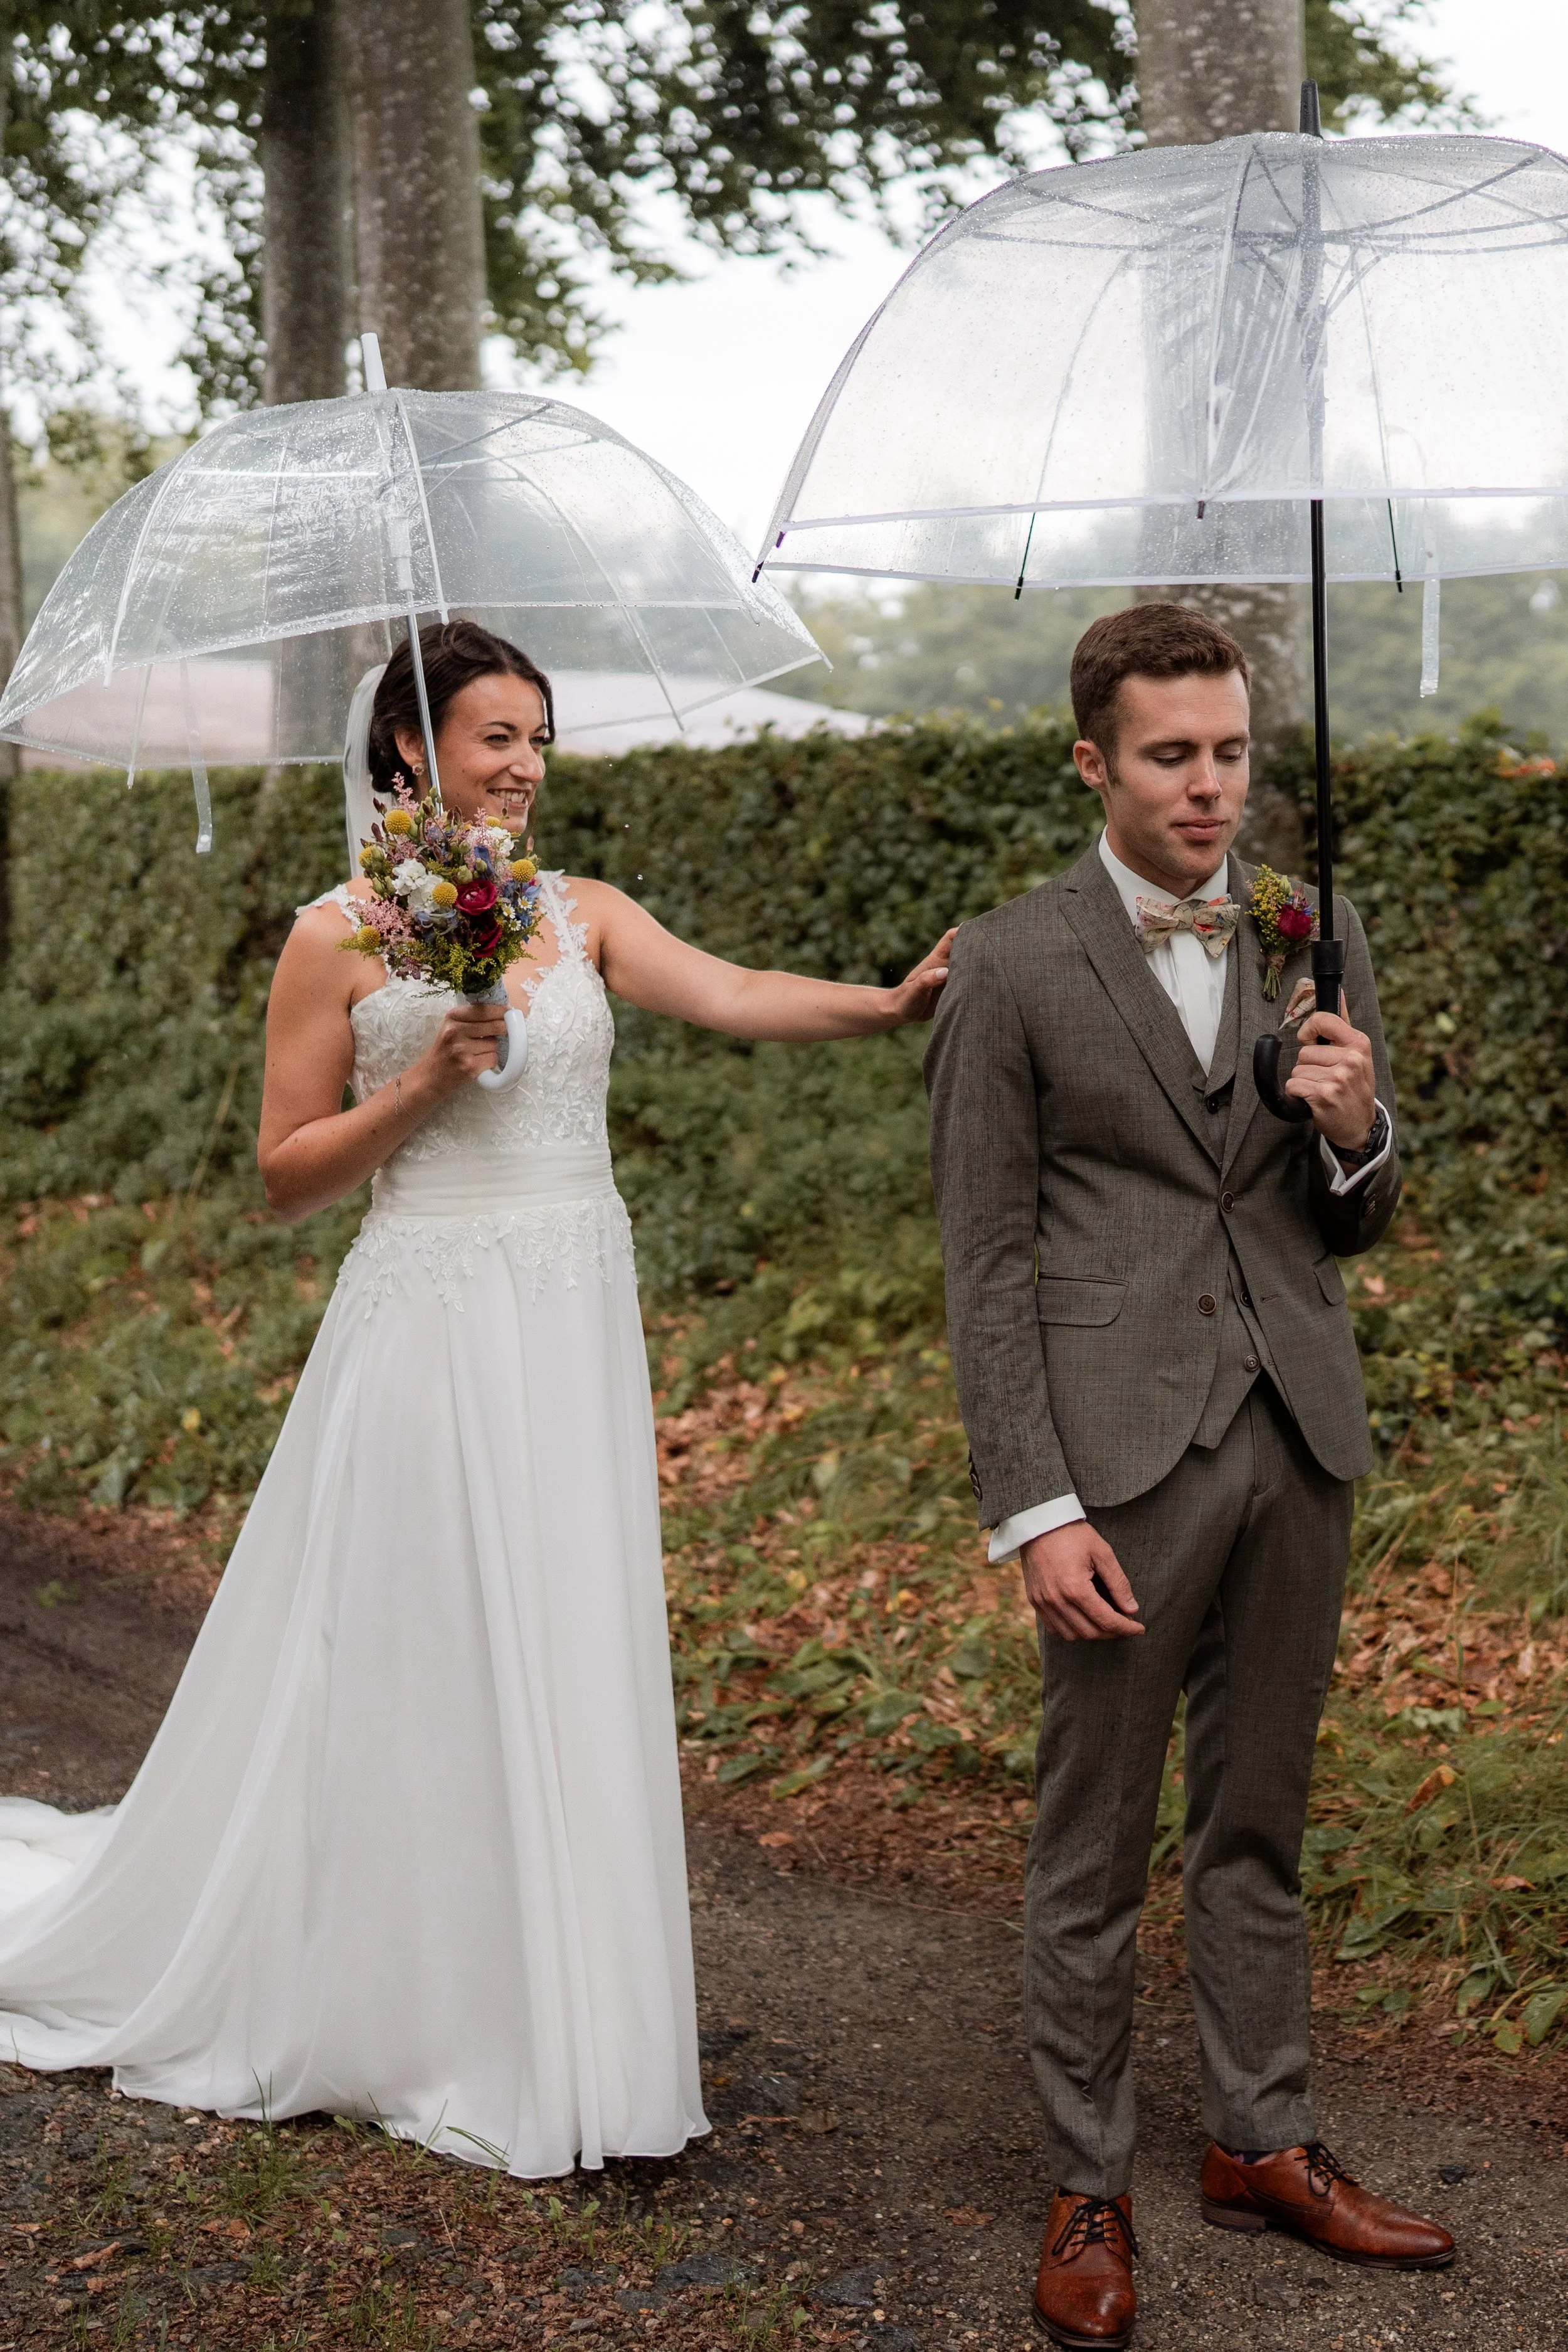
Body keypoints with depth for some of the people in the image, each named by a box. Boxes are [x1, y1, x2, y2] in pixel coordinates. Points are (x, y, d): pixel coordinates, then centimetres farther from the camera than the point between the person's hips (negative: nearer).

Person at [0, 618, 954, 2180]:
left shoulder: (583, 914, 7)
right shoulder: (340, 934, -3)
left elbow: (739, 997, -10)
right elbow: (286, 1174, -2)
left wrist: (894, 1000, -27)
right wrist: (429, 1080, -14)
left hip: (576, 1330, 4)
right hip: (428, 1329, -4)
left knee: (571, 1669, 9)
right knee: (422, 1669, 3)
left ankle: (553, 2024, 24)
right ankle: (420, 2025, 22)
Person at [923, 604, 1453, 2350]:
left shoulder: (1316, 941, 8)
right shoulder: (1013, 968, -4)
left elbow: (1354, 1229, 13)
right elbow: (984, 1262, -6)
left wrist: (1358, 1134, -11)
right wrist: (1035, 1510, -12)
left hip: (1298, 1438, 4)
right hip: (1121, 1454, -4)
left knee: (1259, 1822, 16)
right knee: (1093, 1845, 5)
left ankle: (1262, 2143, 30)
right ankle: (1087, 2188, 18)